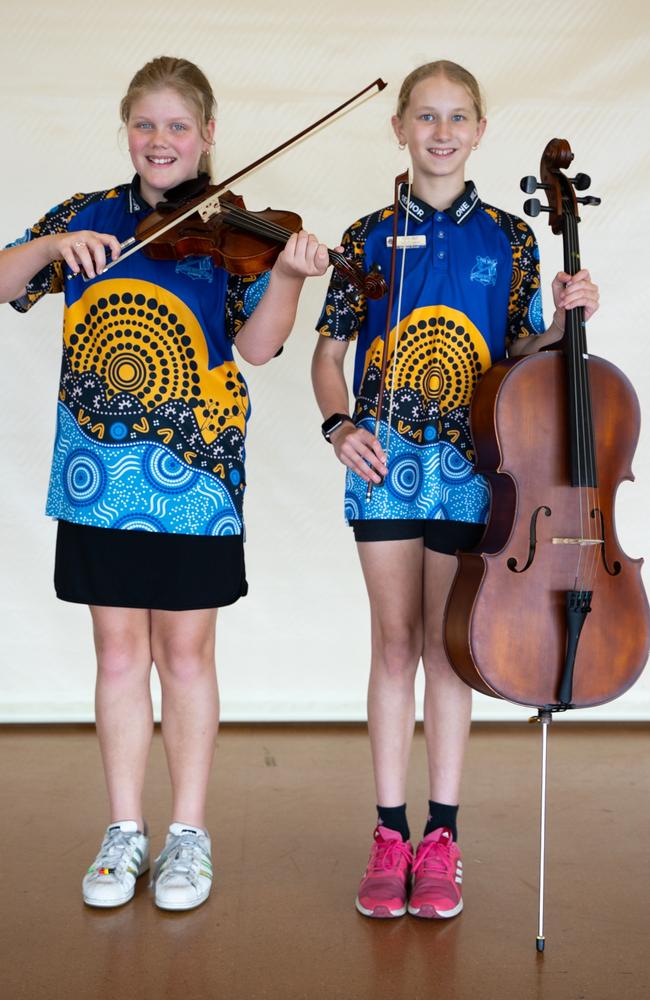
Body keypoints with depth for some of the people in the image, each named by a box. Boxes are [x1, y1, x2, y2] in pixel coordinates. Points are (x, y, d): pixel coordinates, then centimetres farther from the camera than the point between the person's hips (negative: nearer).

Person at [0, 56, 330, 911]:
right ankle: (125, 833, 23)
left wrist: (286, 275, -26)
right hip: (97, 469, 2)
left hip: (192, 468, -2)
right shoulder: (86, 215, 10)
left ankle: (190, 835, 20)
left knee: (183, 653, 6)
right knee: (119, 653, 9)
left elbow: (257, 343, -9)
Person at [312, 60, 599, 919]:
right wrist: (340, 424, -9)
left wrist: (562, 321, -9)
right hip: (385, 459, 0)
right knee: (395, 642, 5)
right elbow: (331, 350, 7)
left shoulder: (508, 239, 6)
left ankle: (442, 836, 17)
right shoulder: (369, 236, 5)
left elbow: (519, 360, 9)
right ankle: (391, 835, 15)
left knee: (446, 645, 5)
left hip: (469, 463, 0)